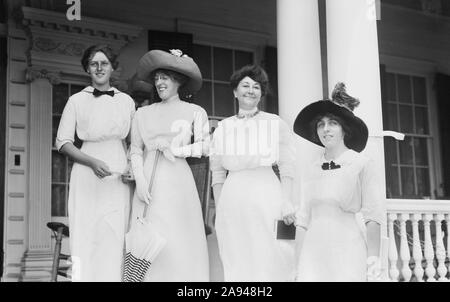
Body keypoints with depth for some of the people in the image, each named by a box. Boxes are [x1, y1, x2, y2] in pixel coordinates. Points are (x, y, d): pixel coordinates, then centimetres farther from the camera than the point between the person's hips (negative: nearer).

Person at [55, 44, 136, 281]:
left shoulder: (126, 101, 10)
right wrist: (92, 162, -13)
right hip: (88, 176, -2)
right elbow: (62, 142, 1)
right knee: (86, 239, -3)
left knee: (115, 241, 0)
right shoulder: (77, 101, 4)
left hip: (119, 176, 2)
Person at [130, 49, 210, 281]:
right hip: (149, 184, 2)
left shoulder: (194, 112, 6)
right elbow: (135, 150, 8)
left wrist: (174, 150, -6)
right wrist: (140, 181, -4)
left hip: (178, 183, -2)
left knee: (180, 243, -3)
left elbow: (204, 146, -2)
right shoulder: (143, 113, 13)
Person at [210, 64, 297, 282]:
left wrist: (287, 203, -8)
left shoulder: (275, 123, 4)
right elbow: (217, 173, 11)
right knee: (236, 263, 6)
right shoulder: (223, 127, 10)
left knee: (269, 260, -2)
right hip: (232, 197, 3)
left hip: (266, 197, -2)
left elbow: (287, 168, 0)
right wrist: (218, 209, 6)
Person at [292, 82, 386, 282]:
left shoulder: (363, 165, -1)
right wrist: (298, 263, 9)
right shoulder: (312, 170, 10)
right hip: (314, 251, 3)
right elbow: (303, 220, 12)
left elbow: (373, 216, -7)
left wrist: (373, 256, -18)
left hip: (347, 251, -3)